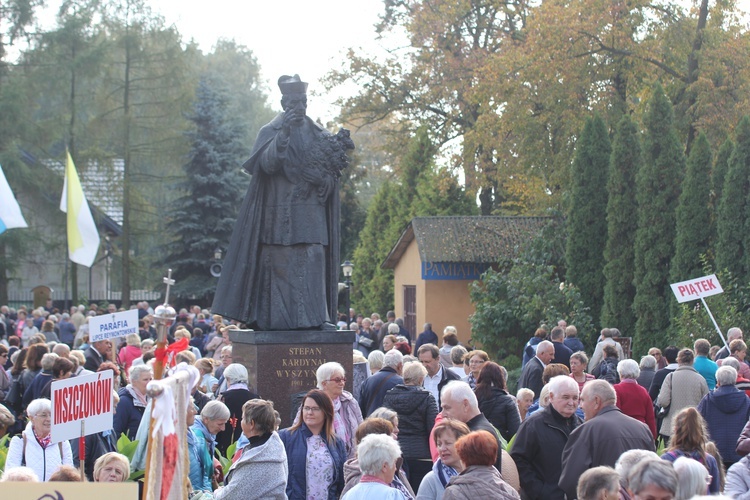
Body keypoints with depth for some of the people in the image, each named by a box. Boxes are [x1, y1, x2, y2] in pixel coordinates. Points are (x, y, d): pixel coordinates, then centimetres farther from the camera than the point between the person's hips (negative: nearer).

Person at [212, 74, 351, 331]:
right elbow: (267, 164, -12)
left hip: (311, 212, 3)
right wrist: (283, 134, -22)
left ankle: (316, 317, -7)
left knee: (314, 260, -5)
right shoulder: (270, 132, 5)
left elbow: (330, 171, 11)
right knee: (281, 262, -7)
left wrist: (337, 149, -8)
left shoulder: (318, 134, 16)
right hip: (280, 211, -3)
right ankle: (276, 318, -7)